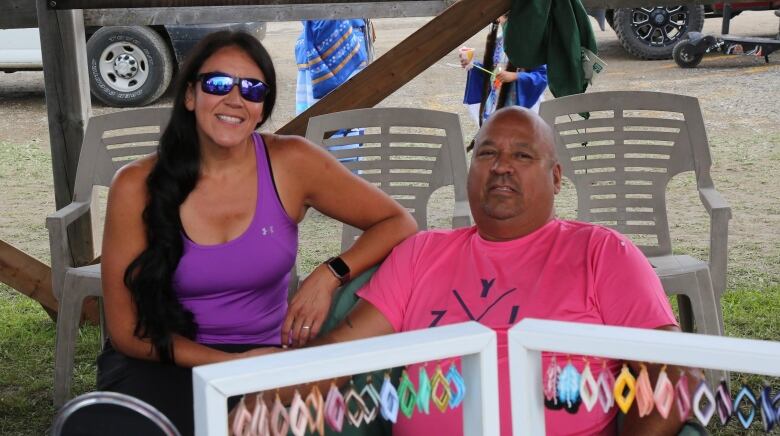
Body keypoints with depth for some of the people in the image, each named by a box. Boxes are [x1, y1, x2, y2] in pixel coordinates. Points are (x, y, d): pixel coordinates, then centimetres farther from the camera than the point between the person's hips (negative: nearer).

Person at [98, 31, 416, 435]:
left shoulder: (291, 163, -7)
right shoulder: (137, 186, -10)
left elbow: (398, 224, -1)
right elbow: (127, 328, -6)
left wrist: (330, 274, -20)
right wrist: (230, 363, -18)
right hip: (168, 361, -1)